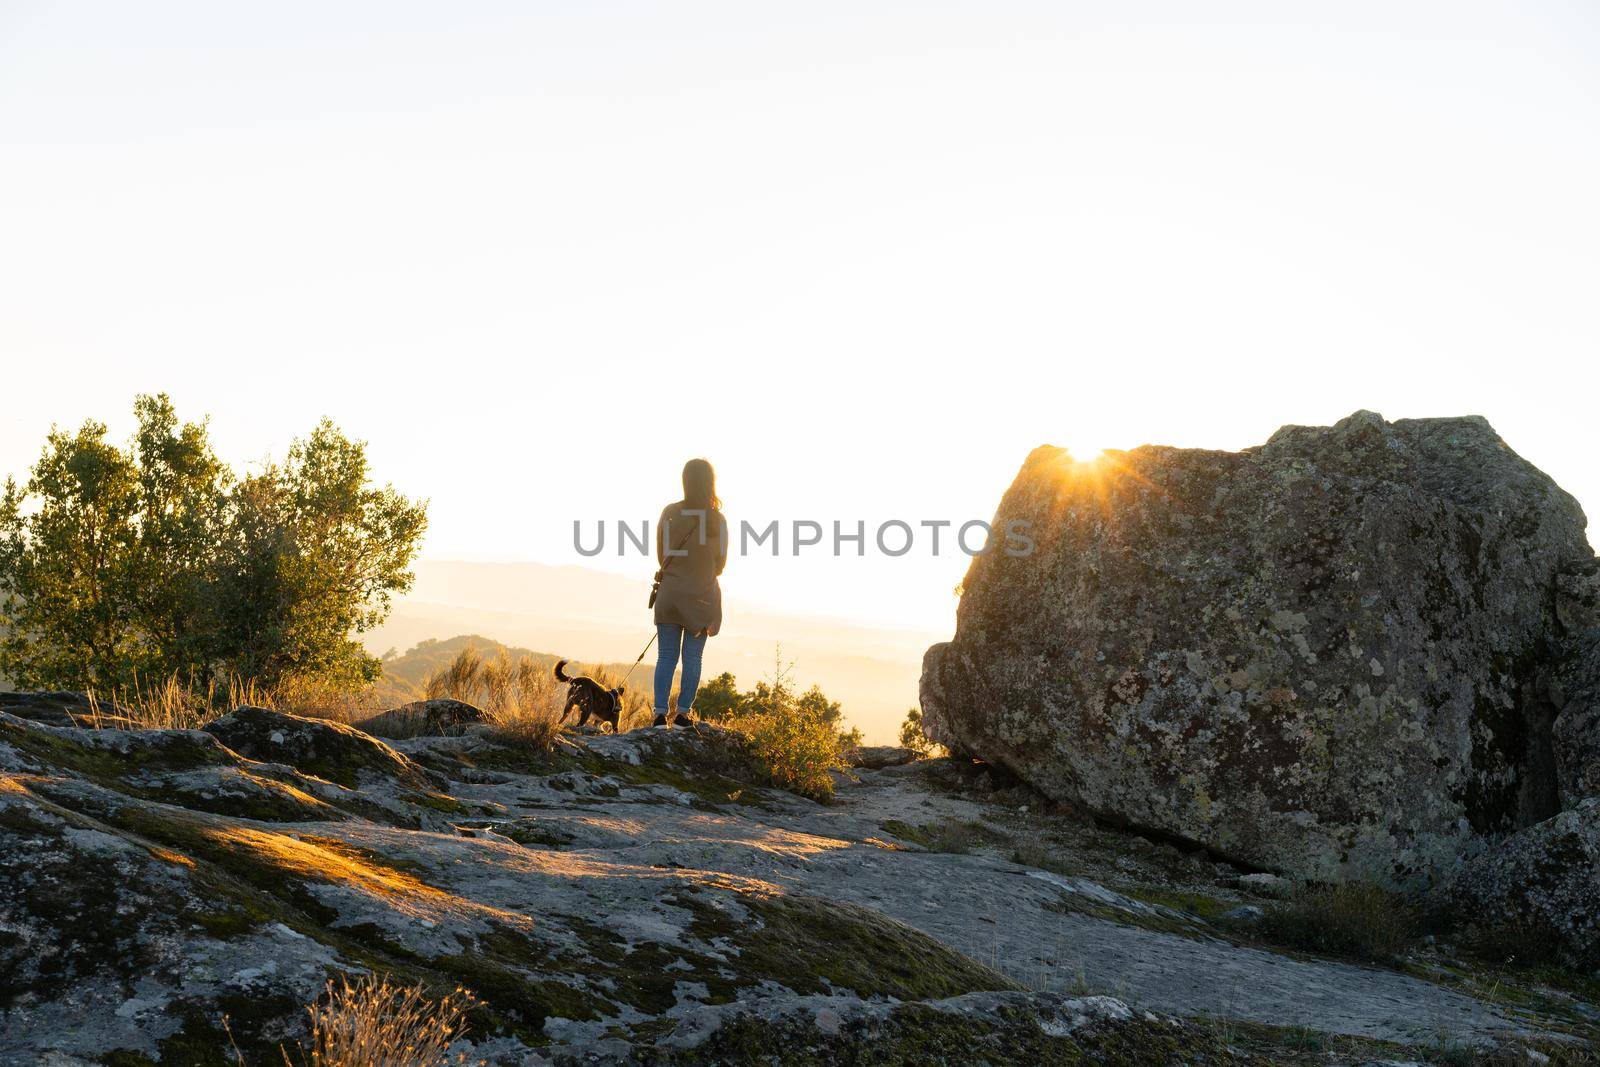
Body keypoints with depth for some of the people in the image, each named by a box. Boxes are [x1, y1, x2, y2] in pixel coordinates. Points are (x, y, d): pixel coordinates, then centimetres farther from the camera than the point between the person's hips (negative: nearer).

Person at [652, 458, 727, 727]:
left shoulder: (669, 513, -5)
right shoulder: (717, 520, -8)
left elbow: (660, 554, 4)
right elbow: (720, 563, 2)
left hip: (670, 593, 1)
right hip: (702, 596, -1)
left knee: (666, 656, 5)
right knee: (693, 658, 5)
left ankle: (660, 712, -1)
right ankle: (683, 713, 3)